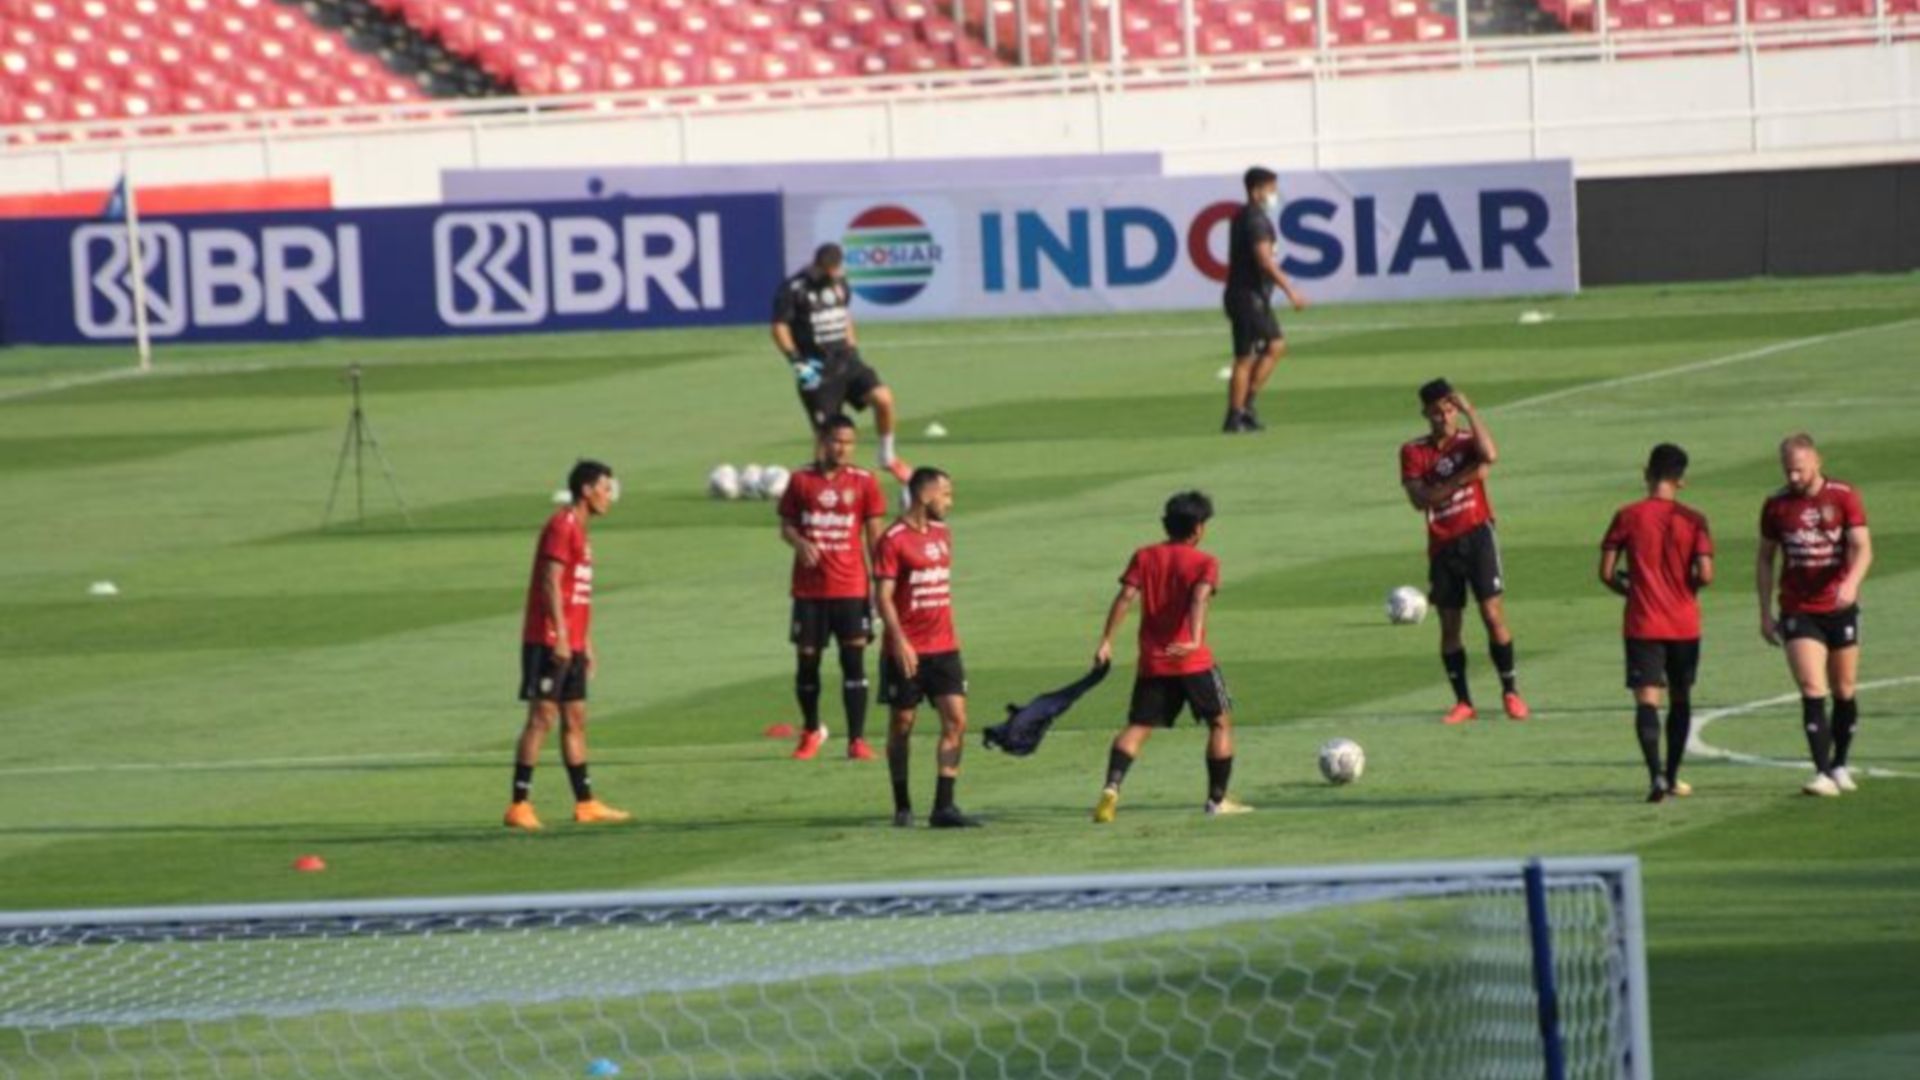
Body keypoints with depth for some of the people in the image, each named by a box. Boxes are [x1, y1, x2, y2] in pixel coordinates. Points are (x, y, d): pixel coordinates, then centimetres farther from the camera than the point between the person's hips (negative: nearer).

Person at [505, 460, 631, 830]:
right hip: (547, 642, -10)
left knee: (575, 720, 11)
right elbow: (551, 583, -18)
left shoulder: (579, 530, 19)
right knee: (542, 717, -10)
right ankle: (519, 806, -10)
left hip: (570, 645, 10)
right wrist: (560, 637, -23)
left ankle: (585, 804, 15)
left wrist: (587, 645, 23)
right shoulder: (561, 527, -11)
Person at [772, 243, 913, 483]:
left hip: (845, 359, 5)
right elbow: (780, 328, -10)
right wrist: (797, 362, -17)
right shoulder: (793, 289, -10)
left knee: (883, 399, -14)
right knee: (826, 431, -4)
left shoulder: (839, 282, 9)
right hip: (817, 369, -5)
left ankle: (888, 458, 5)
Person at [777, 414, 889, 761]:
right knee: (806, 658, 5)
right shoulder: (800, 481, 3)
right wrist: (800, 543, -16)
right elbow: (786, 525, 7)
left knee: (854, 658, -7)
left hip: (851, 587, -1)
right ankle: (811, 731, 26)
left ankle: (857, 739, -5)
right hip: (809, 587, 1)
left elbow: (874, 534, 4)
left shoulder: (864, 482, 2)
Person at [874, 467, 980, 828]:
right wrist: (899, 640, -22)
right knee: (902, 724, 4)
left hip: (943, 646, 6)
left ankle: (944, 807, -6)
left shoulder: (942, 534, 13)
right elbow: (884, 596, -13)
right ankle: (902, 807, 15)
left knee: (955, 720, -6)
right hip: (907, 650, -6)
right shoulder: (893, 540, -9)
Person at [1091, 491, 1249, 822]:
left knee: (1137, 728, 3)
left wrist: (1107, 642, -7)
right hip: (1193, 660, -3)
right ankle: (1218, 799, 16)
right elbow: (1199, 599, -20)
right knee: (1220, 722, 14)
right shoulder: (1204, 563, -2)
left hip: (1152, 663, 3)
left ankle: (1112, 788, -20)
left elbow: (1126, 598, -4)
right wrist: (1195, 640, -34)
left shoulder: (1144, 557, 8)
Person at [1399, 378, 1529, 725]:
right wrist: (1460, 479, -19)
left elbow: (1490, 456, -25)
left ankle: (1510, 692, 0)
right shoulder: (1413, 453, 3)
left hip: (1476, 535, -2)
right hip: (1442, 545, 2)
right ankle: (1462, 701, 12)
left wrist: (1470, 411, -24)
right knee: (1449, 624, 4)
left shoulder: (1469, 441, 0)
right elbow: (1419, 499, -10)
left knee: (1493, 614, -10)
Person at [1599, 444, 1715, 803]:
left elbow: (1607, 573, -5)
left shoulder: (1627, 517, -4)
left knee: (1647, 699, -6)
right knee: (1680, 699, 18)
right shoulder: (1693, 520, -5)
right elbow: (1705, 575, -11)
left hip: (1642, 625, -1)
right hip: (1684, 624, 1)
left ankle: (1656, 776, -25)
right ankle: (1672, 776, 27)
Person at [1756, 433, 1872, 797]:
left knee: (1844, 691, 9)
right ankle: (1822, 773, -16)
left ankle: (1840, 767, 26)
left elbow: (1863, 548, -11)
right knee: (1812, 690, -13)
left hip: (1840, 608, 0)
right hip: (1798, 613, 0)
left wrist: (1851, 582, -31)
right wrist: (1765, 612, 5)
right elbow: (1765, 559, 10)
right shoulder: (1776, 505, 1)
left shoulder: (1844, 497, -4)